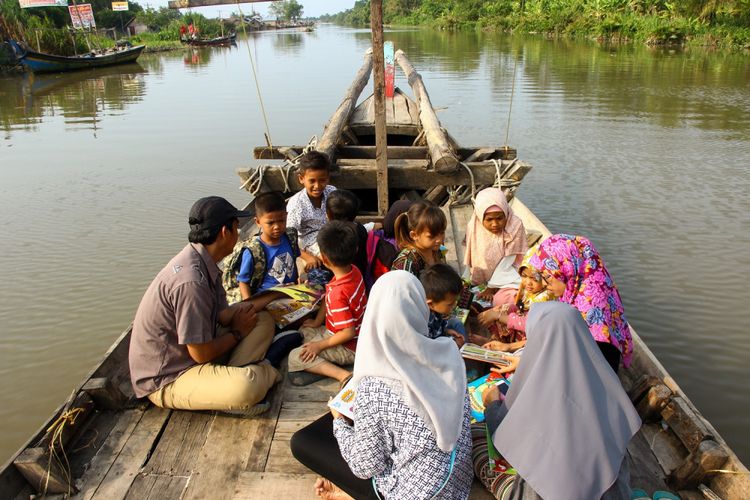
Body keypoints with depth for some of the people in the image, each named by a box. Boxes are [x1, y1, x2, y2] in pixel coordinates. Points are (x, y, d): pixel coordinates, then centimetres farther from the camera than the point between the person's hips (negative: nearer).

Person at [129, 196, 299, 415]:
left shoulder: (201, 260, 0)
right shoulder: (191, 280, -30)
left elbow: (221, 314, 5)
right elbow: (201, 354, -23)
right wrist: (237, 333, -8)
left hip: (192, 351, 10)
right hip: (166, 380, -9)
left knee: (263, 320, 6)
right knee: (246, 387, -34)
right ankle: (267, 367, -1)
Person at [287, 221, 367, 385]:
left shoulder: (338, 293, -35)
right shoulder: (354, 271, -8)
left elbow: (349, 333, -31)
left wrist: (320, 345, -19)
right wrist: (317, 322, 14)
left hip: (348, 348, -9)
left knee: (295, 357, -9)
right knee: (304, 331, 22)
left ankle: (343, 375, -19)